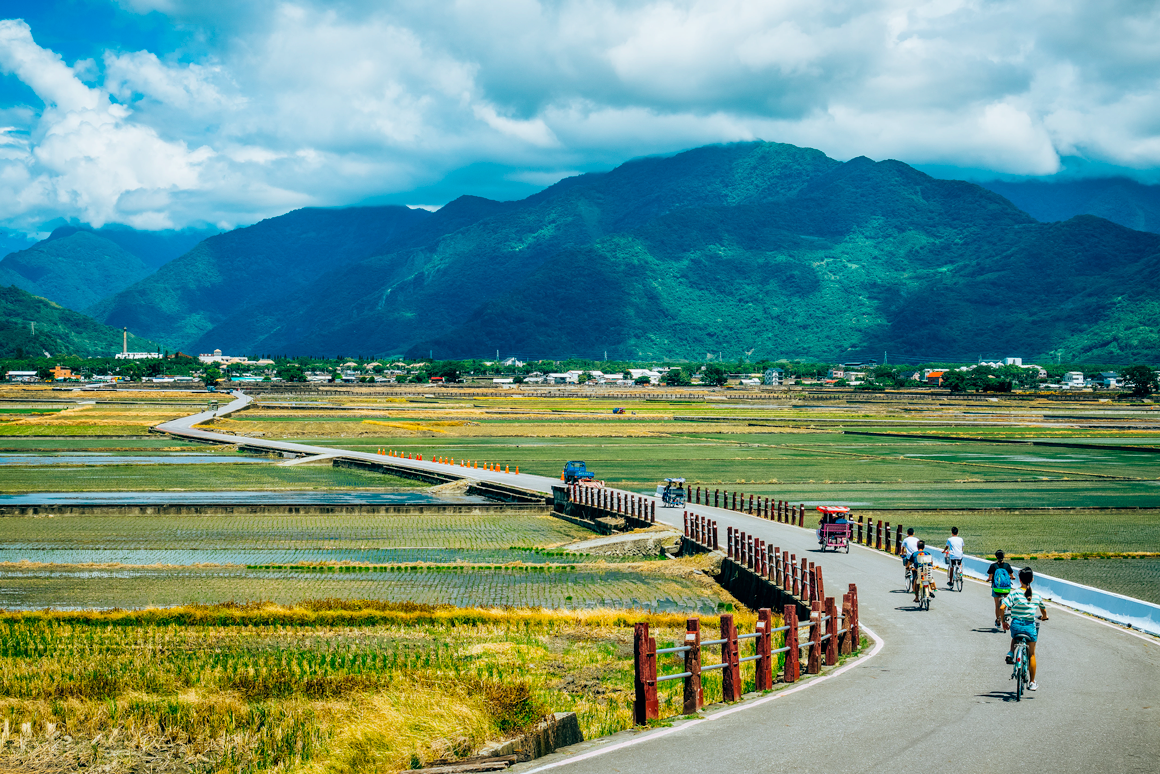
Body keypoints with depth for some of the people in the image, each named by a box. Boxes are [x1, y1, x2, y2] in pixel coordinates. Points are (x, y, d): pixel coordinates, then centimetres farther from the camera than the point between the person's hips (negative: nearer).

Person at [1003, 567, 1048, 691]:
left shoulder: (1014, 594, -7)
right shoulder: (1037, 595, 0)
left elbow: (1003, 607, -16)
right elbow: (1044, 610, 15)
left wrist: (1003, 621, 1)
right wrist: (1044, 617, 39)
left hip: (1016, 624, -1)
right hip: (1030, 626, 1)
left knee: (1014, 637, 38)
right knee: (1031, 654, 16)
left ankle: (1011, 653, 13)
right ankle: (1032, 683, 20)